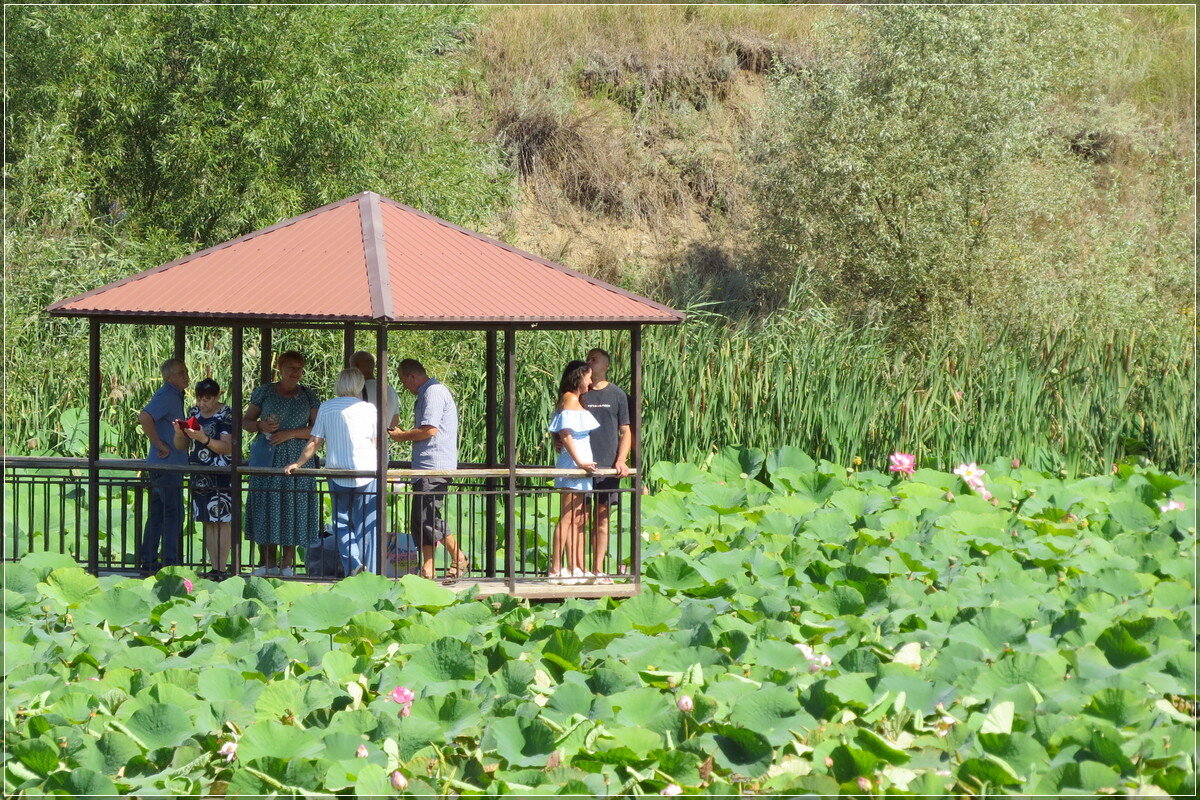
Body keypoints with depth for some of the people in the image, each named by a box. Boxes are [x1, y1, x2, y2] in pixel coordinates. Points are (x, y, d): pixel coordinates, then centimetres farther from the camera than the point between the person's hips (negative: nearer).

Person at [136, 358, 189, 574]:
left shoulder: (175, 396, 17)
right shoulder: (166, 396, -15)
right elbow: (144, 417, -30)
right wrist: (160, 445, -21)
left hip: (171, 464, 10)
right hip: (167, 465, -10)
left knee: (158, 513, 13)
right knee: (173, 514, -8)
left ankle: (147, 560, 18)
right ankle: (170, 562, -7)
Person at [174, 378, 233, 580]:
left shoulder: (226, 415, -6)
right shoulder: (194, 412, 13)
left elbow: (228, 448, -14)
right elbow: (182, 446, 16)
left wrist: (203, 439, -26)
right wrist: (179, 433, -5)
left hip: (220, 477, -7)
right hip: (199, 476, 7)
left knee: (221, 522, -6)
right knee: (207, 523, 7)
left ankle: (221, 569, -7)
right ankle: (214, 568, 10)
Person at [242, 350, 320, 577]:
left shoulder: (308, 396, 8)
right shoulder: (264, 392, 9)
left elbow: (317, 429, 2)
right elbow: (246, 421, 11)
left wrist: (291, 433, -11)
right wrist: (261, 426, -10)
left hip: (296, 460, 0)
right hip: (267, 460, 0)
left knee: (293, 507, -4)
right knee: (267, 507, -2)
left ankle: (287, 563, 2)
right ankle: (269, 562, 4)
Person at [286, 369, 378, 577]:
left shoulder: (326, 408, 2)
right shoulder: (368, 408, 0)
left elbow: (314, 441, 3)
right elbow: (376, 442, 5)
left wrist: (298, 463, 14)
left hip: (337, 473, 0)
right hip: (366, 471, 0)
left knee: (342, 523, 8)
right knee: (365, 525, 4)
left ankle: (353, 563, -12)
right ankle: (368, 573, 0)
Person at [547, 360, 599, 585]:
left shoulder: (574, 400, 18)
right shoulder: (570, 400, -11)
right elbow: (565, 433, -21)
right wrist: (579, 461, -24)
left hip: (580, 467, 10)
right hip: (573, 466, -10)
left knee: (579, 519, 12)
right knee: (567, 519, -11)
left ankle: (576, 568, 16)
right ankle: (556, 569, -12)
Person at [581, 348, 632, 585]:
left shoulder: (617, 394, 8)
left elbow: (626, 432, 9)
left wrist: (621, 460, -4)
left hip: (607, 467, 1)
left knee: (602, 518, 5)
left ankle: (598, 570, 10)